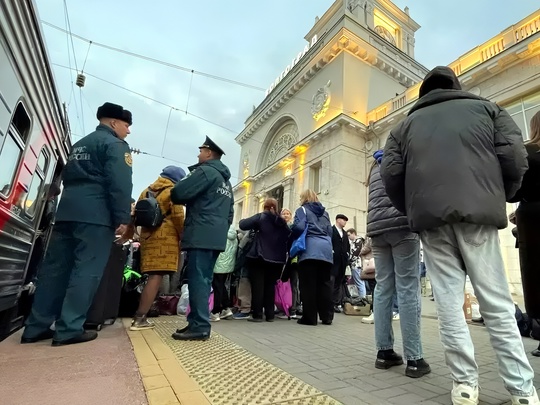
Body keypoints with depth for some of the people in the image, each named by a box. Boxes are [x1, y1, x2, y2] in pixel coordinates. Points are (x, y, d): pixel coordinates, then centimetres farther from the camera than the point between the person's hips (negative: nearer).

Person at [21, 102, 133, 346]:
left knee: (55, 268, 9)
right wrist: (123, 218, -18)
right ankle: (69, 329, -5)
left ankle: (37, 327, 14)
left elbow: (67, 177, 28)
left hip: (67, 210, 9)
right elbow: (120, 184, -16)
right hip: (95, 214, -8)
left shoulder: (79, 144, 26)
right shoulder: (115, 144, -2)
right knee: (87, 270, -6)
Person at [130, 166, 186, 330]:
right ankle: (139, 319, -8)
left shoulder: (146, 191, 20)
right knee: (157, 277, -7)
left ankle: (140, 317, 13)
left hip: (147, 236, 7)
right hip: (165, 238, -7)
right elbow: (178, 218, -7)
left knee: (152, 276, 11)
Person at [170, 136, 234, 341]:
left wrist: (176, 197, 10)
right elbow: (230, 213, 25)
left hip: (201, 236, -9)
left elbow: (178, 193, -12)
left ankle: (200, 326, -4)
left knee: (197, 279, -7)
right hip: (216, 237, 9)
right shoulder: (226, 181, 25)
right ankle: (198, 323, 16)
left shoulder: (205, 171, -4)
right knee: (204, 280, 11)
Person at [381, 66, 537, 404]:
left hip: (431, 218, 0)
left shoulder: (407, 124, 20)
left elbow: (391, 174, 5)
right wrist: (500, 199, 18)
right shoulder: (485, 107, 19)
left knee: (449, 303, 4)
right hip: (477, 213, 0)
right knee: (497, 304, 5)